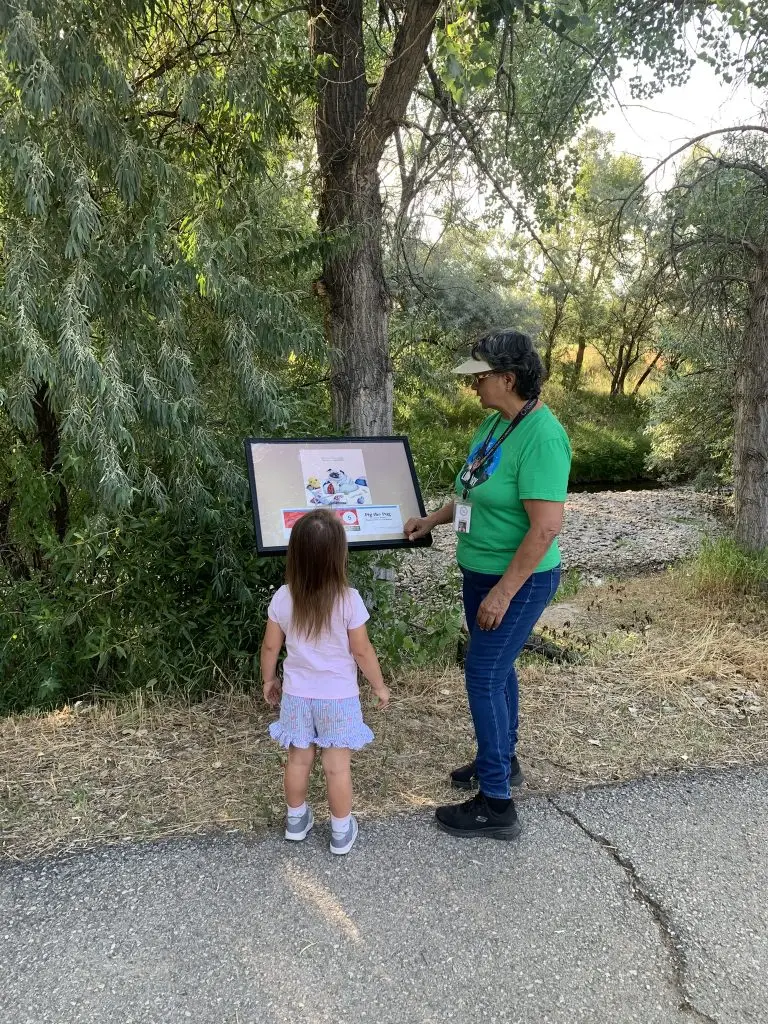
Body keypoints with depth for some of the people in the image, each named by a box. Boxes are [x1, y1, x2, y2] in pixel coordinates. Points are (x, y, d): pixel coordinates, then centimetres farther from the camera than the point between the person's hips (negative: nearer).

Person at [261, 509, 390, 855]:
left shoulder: (283, 598, -13)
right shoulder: (349, 599, -21)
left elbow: (270, 648, -2)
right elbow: (362, 651, -13)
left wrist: (268, 680, 16)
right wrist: (379, 686, 3)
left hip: (297, 695, 3)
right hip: (338, 698, -3)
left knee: (298, 760, 19)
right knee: (337, 767, 10)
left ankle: (296, 819, 38)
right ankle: (341, 832, 25)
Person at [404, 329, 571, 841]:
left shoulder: (541, 436, -25)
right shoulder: (496, 421, 4)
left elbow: (547, 527, -28)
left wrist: (503, 593, -24)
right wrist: (433, 519, 14)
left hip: (518, 581, -9)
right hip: (482, 570, 9)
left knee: (483, 677, -3)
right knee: (497, 666, 21)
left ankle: (497, 805, 11)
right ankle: (503, 761, 42)